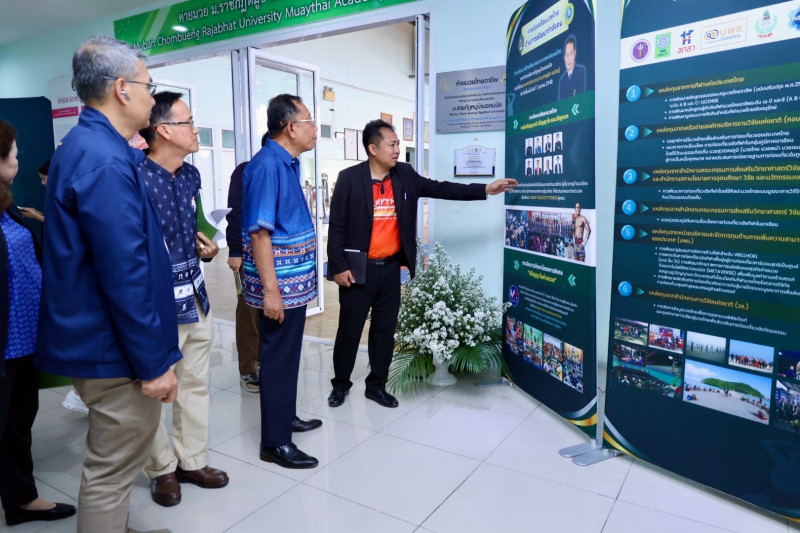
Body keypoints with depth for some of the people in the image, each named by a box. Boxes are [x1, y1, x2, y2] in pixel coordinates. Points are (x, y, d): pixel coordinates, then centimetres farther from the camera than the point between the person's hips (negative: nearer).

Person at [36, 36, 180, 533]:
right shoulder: (106, 162, -22)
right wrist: (155, 362, -19)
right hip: (117, 350, -10)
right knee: (112, 470, 7)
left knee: (117, 460, 25)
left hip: (98, 340, 10)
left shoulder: (85, 147, 11)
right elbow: (125, 275, -25)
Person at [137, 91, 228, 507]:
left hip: (195, 295, 8)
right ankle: (163, 469, 28)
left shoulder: (191, 175, 8)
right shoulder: (135, 176, -17)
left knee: (195, 384, 16)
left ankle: (192, 461, 33)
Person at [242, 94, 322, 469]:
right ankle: (275, 442, 15)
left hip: (295, 279, 9)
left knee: (288, 351, 20)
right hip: (279, 282, -9)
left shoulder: (288, 163, 10)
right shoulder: (267, 165, -18)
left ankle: (286, 416, 37)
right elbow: (259, 232, -22)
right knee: (278, 357, 1)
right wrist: (270, 290, -24)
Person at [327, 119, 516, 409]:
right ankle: (341, 383, 26)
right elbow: (336, 226, -8)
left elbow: (440, 188, 6)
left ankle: (377, 385, 27)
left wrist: (485, 189, 0)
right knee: (349, 329, 7)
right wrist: (338, 266, -12)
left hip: (390, 267, 4)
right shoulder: (349, 178, -9)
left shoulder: (405, 175, 5)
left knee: (385, 328, 12)